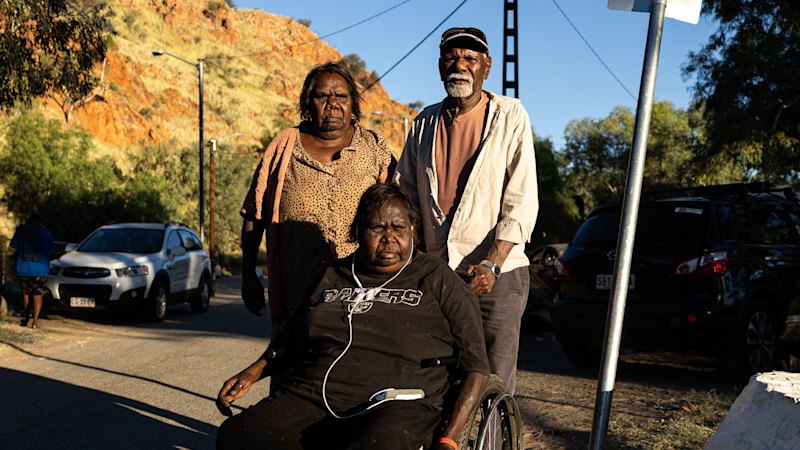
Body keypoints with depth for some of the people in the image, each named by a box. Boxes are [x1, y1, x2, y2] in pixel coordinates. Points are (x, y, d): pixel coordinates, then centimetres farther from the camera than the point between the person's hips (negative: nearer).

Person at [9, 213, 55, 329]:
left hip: (23, 268, 0)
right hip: (40, 269, 0)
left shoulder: (21, 230, -1)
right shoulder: (46, 232, 2)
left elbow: (13, 248, -1)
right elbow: (50, 250, 10)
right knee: (37, 295, 2)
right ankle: (35, 321, -9)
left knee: (26, 293, 16)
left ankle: (26, 318, 20)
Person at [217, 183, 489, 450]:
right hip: (308, 398, 5)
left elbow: (476, 365, 6)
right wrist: (253, 373, 19)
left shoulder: (438, 280, 10)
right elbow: (290, 342, 37)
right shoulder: (331, 277, 23)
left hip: (393, 405, -4)